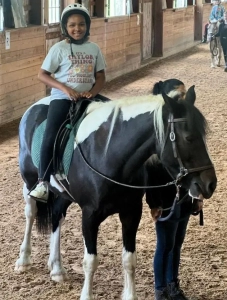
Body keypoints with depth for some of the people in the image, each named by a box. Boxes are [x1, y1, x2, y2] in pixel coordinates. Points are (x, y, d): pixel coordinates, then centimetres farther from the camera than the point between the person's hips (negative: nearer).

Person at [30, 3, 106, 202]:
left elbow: (101, 76, 12)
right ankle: (43, 183, -16)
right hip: (62, 97, -4)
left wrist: (93, 92, -9)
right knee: (50, 139, -18)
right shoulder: (59, 48, -1)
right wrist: (65, 88, -14)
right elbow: (42, 75, -2)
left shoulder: (94, 49, 9)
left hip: (87, 98, 4)